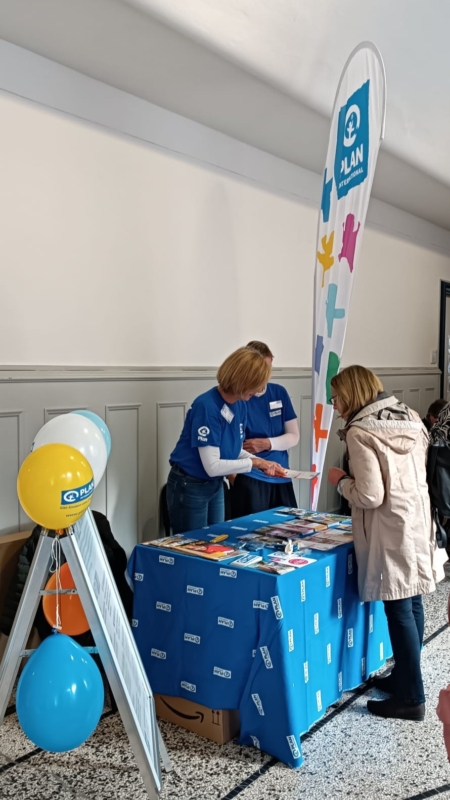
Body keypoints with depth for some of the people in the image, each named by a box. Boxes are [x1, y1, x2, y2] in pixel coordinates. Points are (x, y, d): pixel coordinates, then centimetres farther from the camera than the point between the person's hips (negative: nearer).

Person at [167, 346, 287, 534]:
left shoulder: (241, 405, -4)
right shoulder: (207, 407, -27)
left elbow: (234, 451, 6)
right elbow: (212, 466, -28)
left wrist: (262, 463, -11)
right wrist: (254, 463, -20)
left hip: (216, 485, 8)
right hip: (189, 487, -8)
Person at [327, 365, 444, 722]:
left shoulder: (360, 431, -16)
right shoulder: (409, 417, 9)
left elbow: (370, 497, -19)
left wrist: (341, 480, -2)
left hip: (391, 529, -8)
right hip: (418, 519, 8)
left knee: (398, 611, 0)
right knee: (411, 603, 16)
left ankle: (412, 697, 10)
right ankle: (405, 676, 29)